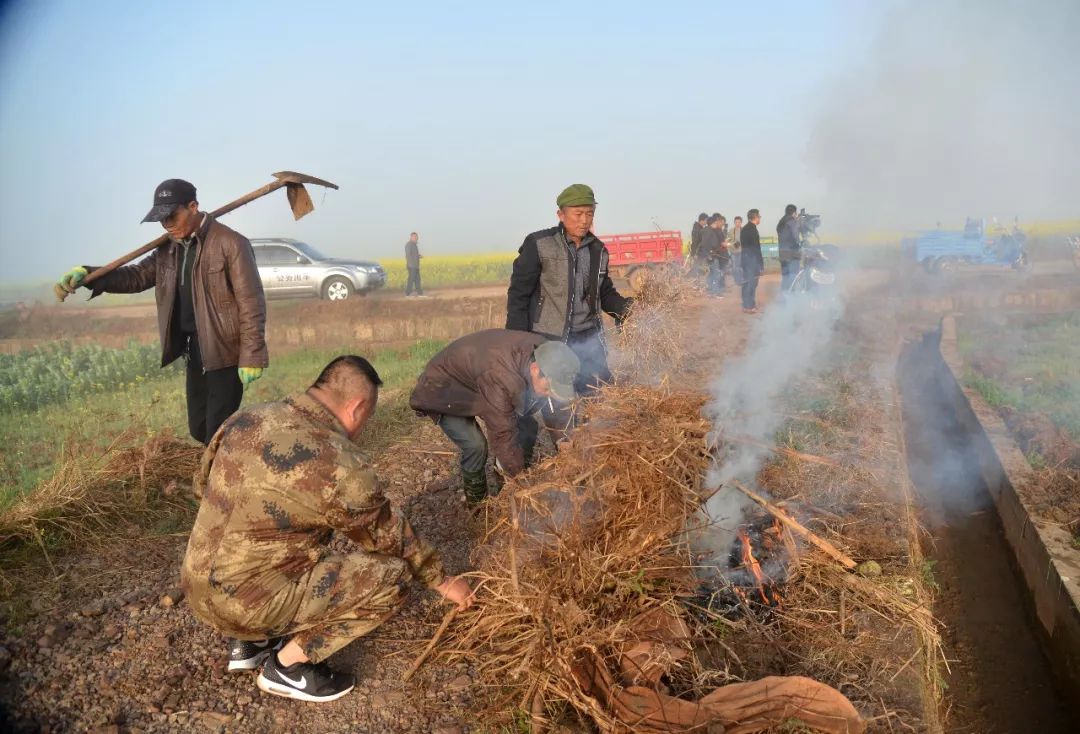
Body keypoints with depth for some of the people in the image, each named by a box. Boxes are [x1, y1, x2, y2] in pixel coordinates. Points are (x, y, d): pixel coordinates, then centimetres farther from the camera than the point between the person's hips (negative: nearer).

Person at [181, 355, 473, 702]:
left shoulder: (248, 418, 0)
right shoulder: (341, 466, -19)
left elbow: (202, 482, 16)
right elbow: (391, 537, -5)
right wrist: (443, 582, 12)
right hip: (246, 603, -8)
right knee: (391, 576, -6)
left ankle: (249, 642, 20)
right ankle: (287, 665, 2)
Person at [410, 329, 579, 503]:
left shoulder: (544, 355, -21)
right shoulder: (499, 377, -44)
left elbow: (555, 404, -4)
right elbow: (503, 435, -36)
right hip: (443, 391, -7)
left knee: (527, 427, -3)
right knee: (475, 446, -24)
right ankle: (478, 504, 1)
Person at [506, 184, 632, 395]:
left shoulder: (598, 250, 8)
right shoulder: (539, 245, -8)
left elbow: (605, 293, 17)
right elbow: (518, 294, -7)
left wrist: (624, 308, -4)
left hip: (589, 339, 5)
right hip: (549, 340, -5)